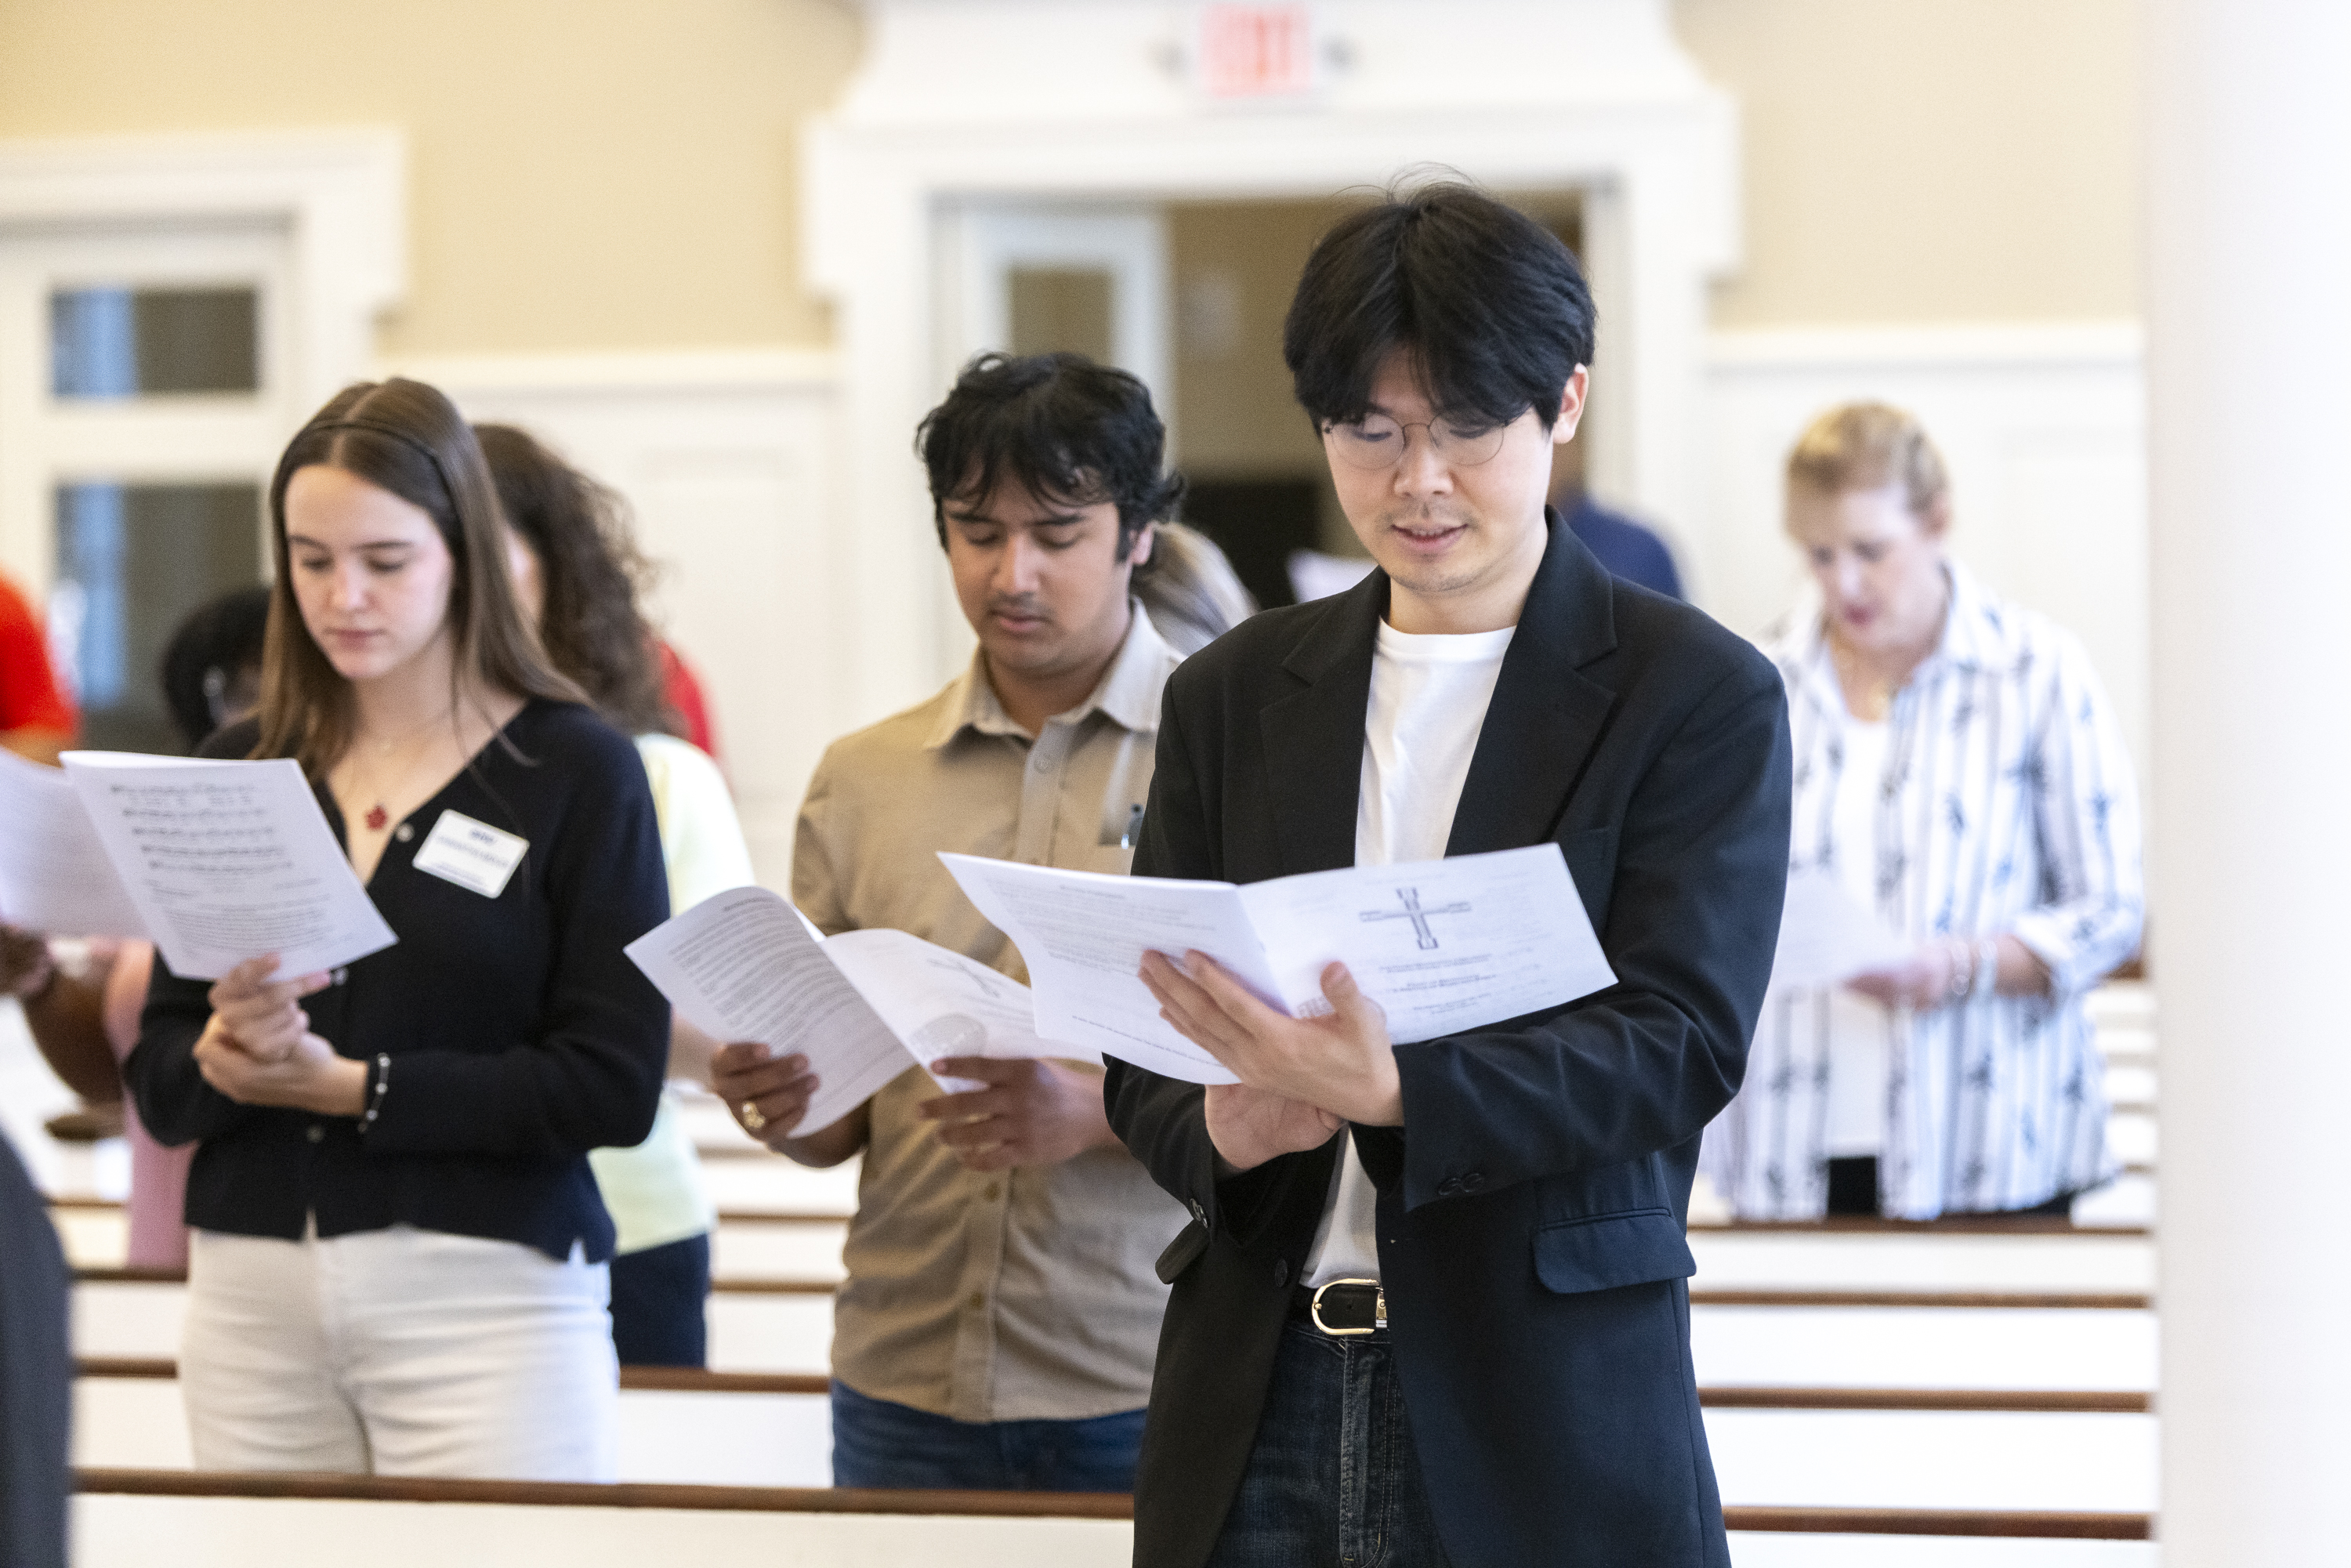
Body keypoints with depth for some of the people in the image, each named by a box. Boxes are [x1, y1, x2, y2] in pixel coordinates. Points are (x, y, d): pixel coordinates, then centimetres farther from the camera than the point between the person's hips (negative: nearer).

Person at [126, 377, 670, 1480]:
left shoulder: (577, 770, -1)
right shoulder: (239, 768, 11)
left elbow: (614, 1087, -9)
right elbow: (158, 1085, 9)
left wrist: (349, 1084, -12)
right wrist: (226, 1055, -13)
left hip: (485, 1293, -3)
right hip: (251, 1292, 4)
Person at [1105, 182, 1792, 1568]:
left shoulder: (1700, 696, 1)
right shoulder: (1234, 695, 12)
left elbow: (1683, 1039, -10)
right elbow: (1145, 1050, 10)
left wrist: (1392, 1091, -26)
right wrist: (1224, 1128, -14)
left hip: (1550, 1414, -3)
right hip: (1257, 1401, 3)